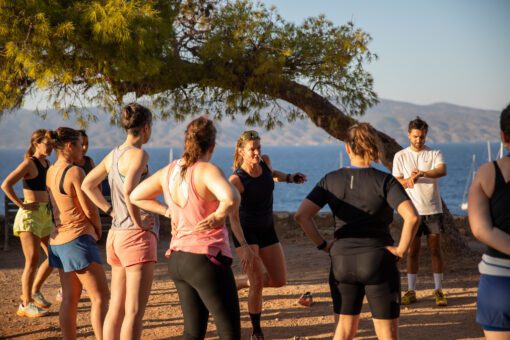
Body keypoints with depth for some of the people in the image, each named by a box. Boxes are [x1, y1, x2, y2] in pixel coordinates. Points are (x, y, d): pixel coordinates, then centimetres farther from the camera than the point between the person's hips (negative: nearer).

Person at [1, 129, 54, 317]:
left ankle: (34, 291, 25)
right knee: (33, 260, -7)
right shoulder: (29, 163, -11)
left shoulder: (47, 163, 12)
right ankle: (26, 305, 0)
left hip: (45, 215, 8)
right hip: (29, 215, -8)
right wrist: (22, 204, -19)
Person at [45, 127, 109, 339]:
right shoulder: (76, 172, -16)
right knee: (100, 298, -5)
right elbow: (90, 210, -15)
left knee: (70, 298, 11)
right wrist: (98, 229, 5)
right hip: (78, 240, -9)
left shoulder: (51, 172, 9)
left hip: (58, 240, 9)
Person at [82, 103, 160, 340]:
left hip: (116, 235, 9)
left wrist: (112, 211, 13)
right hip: (137, 237, -9)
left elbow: (87, 185, 18)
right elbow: (128, 191, -28)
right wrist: (138, 221, -16)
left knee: (116, 308, 14)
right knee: (134, 312, -6)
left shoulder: (113, 155, 10)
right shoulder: (138, 154, -13)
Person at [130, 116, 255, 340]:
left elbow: (135, 196, 17)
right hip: (206, 259, -8)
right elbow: (230, 199, -36)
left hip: (177, 259, 8)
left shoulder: (169, 171, 5)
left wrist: (168, 212, 9)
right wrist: (217, 217, -17)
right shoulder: (207, 170, -16)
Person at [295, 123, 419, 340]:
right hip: (378, 261, -3)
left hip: (342, 261, 3)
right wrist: (401, 249, -10)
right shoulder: (385, 181, -9)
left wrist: (322, 245, 2)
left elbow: (301, 215, -6)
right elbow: (412, 217, -23)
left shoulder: (331, 180, 0)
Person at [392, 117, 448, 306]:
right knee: (412, 251, 5)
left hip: (433, 209, 0)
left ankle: (438, 291, 9)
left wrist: (423, 173, -36)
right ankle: (411, 291, 12)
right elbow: (396, 182, -1)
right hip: (412, 210, 1)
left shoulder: (434, 154, 2)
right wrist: (408, 180, -24)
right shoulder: (400, 156, 5)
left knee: (435, 250, 2)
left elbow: (442, 171, -18)